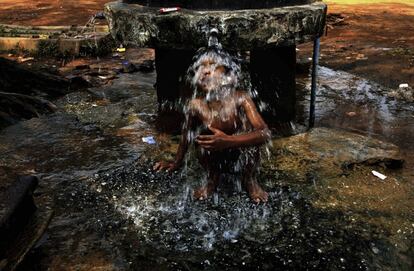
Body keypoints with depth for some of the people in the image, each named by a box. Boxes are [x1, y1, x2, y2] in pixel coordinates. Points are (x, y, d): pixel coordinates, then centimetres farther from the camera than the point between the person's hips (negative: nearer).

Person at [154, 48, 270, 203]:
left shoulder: (240, 98, -26)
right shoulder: (195, 104, -19)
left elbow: (265, 134, -34)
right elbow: (186, 134, -1)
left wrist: (228, 141, -47)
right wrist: (177, 163, 9)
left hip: (242, 156, -2)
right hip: (215, 159, 2)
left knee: (247, 127, -28)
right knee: (201, 136, -26)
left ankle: (250, 180, -4)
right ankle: (212, 179, 3)